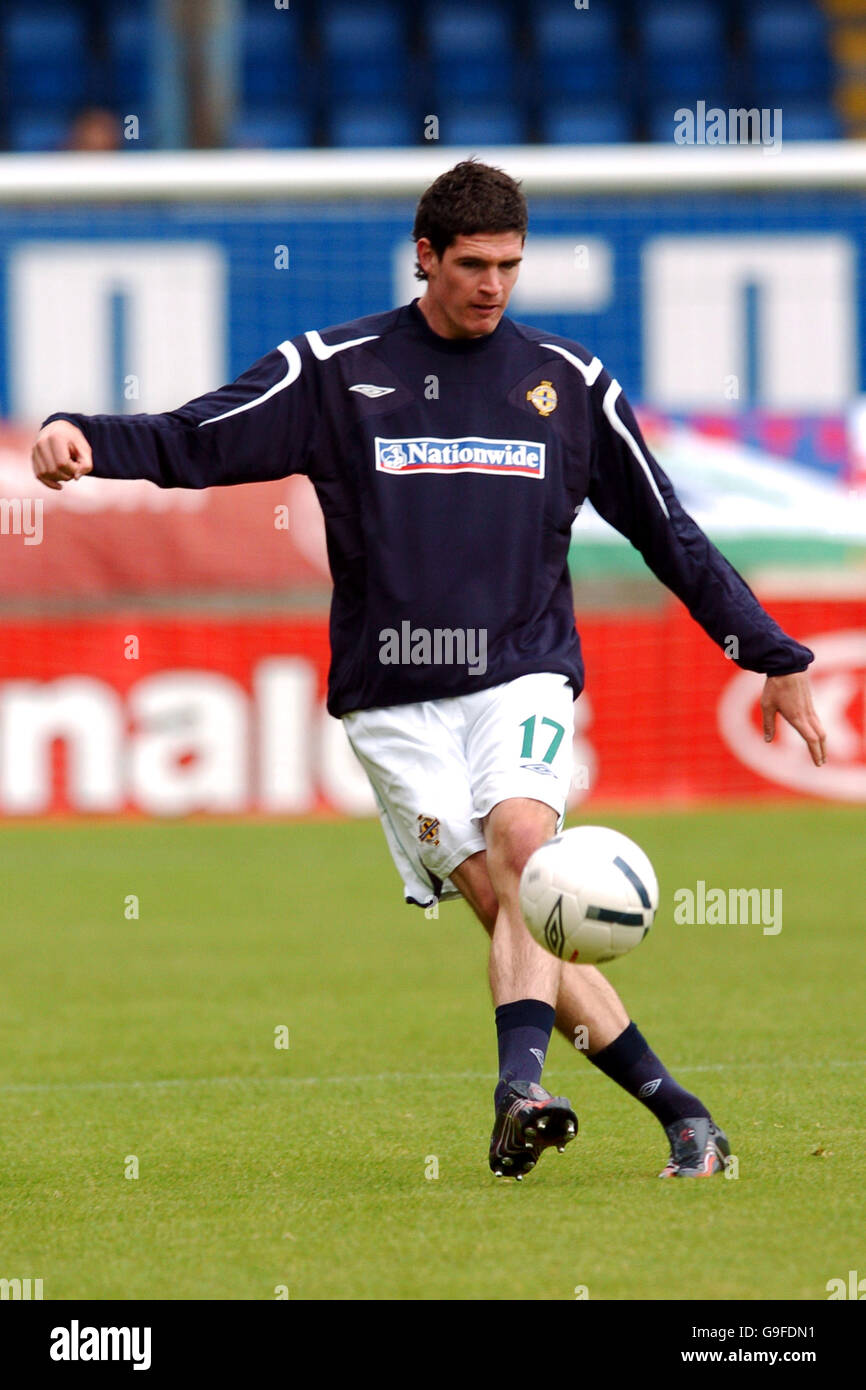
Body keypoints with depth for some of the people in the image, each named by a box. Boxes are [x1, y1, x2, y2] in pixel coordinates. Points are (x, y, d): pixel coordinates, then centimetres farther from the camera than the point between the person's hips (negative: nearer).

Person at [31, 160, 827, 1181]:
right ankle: (676, 1109, -8)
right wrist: (82, 438, -19)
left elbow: (671, 537, 17)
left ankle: (520, 1088, -39)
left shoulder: (568, 383, 10)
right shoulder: (334, 372, 4)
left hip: (523, 675, 1)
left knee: (522, 836, -27)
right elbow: (191, 444, 1)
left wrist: (776, 658, 18)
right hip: (394, 700, -1)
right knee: (505, 900, -12)